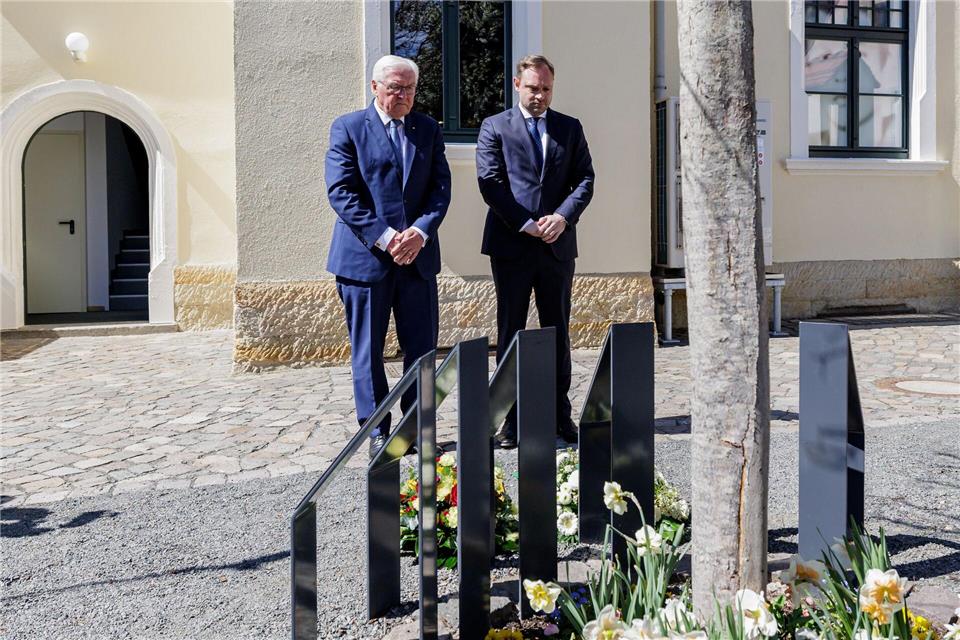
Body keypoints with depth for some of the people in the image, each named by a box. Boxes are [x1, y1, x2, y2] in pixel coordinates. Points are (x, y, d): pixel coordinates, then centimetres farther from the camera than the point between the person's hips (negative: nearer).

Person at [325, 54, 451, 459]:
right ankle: (377, 432, 16)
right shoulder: (347, 128, 0)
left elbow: (440, 187, 5)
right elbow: (341, 192, -8)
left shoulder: (428, 130, 12)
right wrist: (384, 238, -16)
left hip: (418, 256, 3)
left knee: (422, 348, 6)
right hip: (365, 257, -3)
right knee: (368, 350, 4)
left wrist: (420, 232, -12)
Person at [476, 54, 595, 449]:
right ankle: (510, 419, 8)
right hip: (511, 245, -2)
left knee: (558, 331, 8)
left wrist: (563, 217, -11)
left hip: (557, 244, 3)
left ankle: (560, 414, 16)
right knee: (510, 331, 2)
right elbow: (489, 183, -5)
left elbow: (585, 179, 7)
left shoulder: (570, 128, 13)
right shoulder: (495, 127, 5)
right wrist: (527, 224, -12)